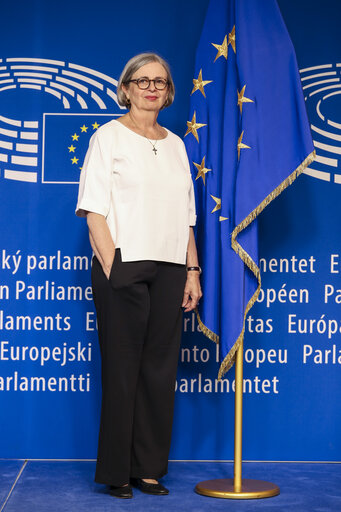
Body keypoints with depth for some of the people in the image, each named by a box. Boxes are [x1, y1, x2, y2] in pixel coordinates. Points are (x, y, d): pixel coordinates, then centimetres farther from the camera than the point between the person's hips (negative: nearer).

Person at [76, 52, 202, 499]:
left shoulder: (175, 144, 17)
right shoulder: (109, 136, 2)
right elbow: (94, 210, -5)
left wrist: (192, 270, 10)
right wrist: (111, 265, -14)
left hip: (169, 269, 5)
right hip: (124, 266, -5)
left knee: (161, 368, 6)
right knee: (122, 368, 0)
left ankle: (149, 468, 16)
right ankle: (117, 473, 10)